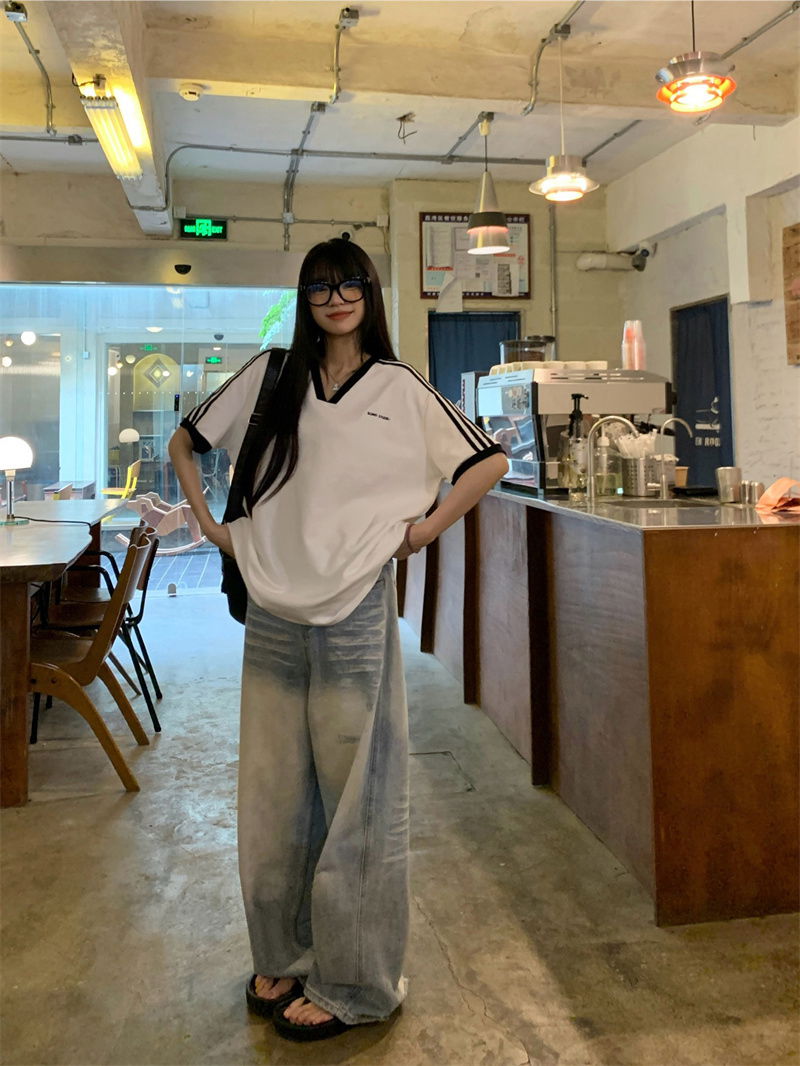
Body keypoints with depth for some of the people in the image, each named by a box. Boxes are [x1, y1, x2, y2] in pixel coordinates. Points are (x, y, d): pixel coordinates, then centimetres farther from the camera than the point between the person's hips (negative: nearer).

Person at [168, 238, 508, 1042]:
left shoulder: (400, 388, 2)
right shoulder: (270, 375, 9)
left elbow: (489, 462, 1)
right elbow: (185, 442, 17)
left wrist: (425, 529, -5)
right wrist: (210, 523, 8)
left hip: (356, 609, -3)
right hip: (272, 610, 3)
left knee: (354, 792, 4)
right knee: (273, 789, 13)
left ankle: (351, 982, 21)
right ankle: (282, 957, 33)